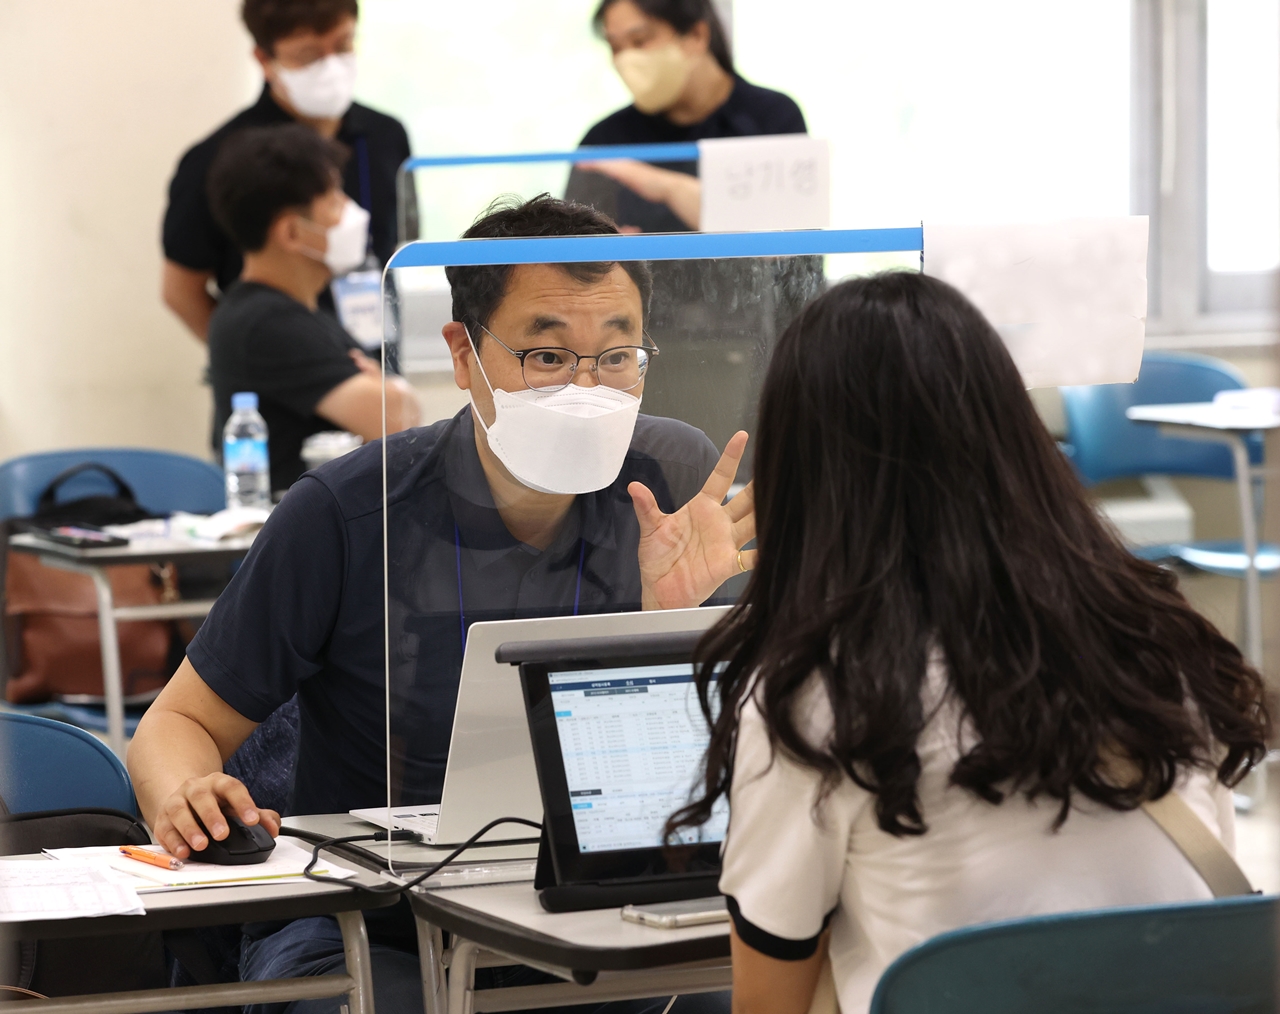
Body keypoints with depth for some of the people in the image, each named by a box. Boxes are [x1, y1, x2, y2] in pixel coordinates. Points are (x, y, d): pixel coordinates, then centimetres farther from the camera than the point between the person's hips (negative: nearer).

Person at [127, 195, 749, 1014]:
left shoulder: (684, 482, -2)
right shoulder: (349, 514, -9)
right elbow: (183, 723, 0)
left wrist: (670, 614, -22)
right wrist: (183, 796, -24)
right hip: (369, 937, -3)